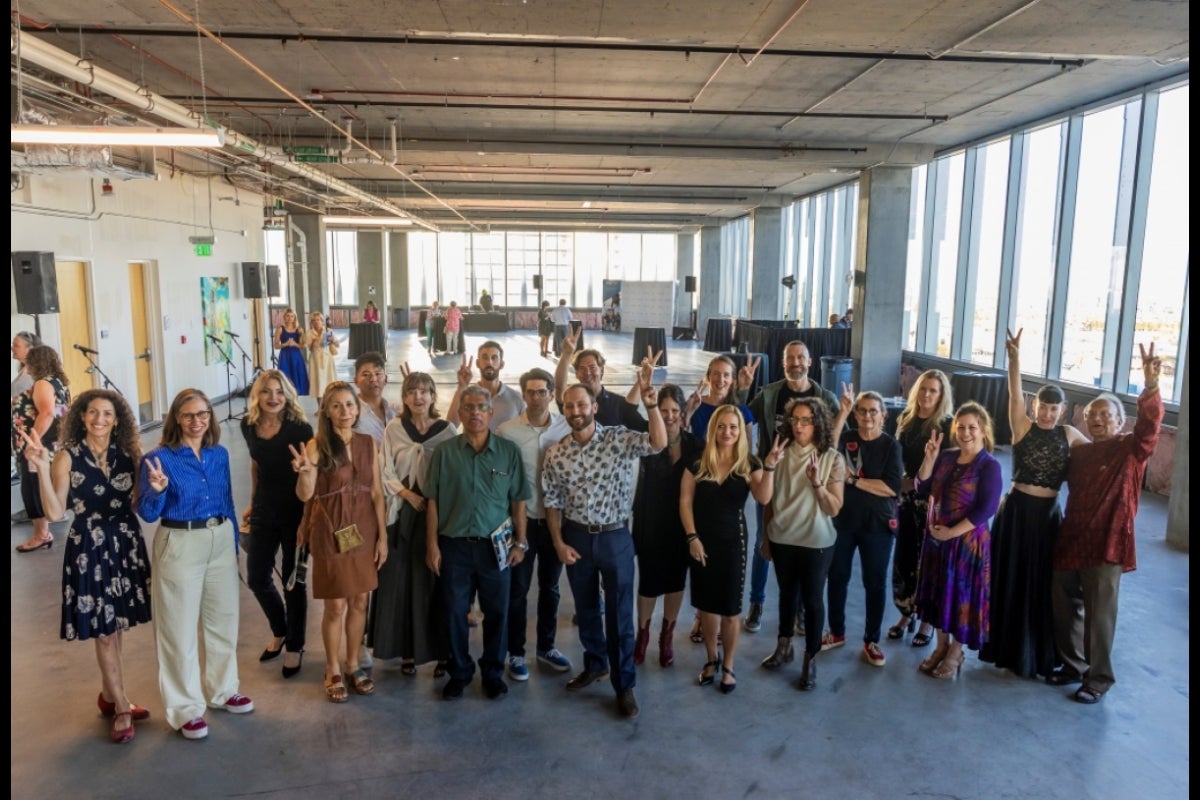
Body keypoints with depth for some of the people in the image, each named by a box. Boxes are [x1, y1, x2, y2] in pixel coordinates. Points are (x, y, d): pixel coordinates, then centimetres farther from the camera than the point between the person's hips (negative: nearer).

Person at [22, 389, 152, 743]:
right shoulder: (68, 457, -9)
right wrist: (41, 466, -22)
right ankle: (121, 707, 17)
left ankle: (108, 695, 34)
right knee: (103, 629, 4)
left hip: (126, 543, 4)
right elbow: (55, 512, -15)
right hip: (90, 547, -4)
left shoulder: (127, 453, 1)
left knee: (117, 625, 15)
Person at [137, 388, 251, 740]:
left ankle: (222, 690, 34)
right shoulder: (159, 457, -11)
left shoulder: (220, 454, 3)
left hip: (221, 541, 5)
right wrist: (157, 490, -33)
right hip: (180, 545, -5)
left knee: (223, 619, 15)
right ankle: (185, 708, 18)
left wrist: (235, 545, 14)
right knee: (180, 628, 4)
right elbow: (148, 514, -12)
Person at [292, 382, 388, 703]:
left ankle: (353, 665, 30)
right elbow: (305, 494, -18)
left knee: (359, 602, 12)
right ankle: (332, 671, 24)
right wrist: (305, 471, -39)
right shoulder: (317, 445, -9)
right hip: (331, 532, -4)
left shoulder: (368, 443, 2)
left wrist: (382, 535, 1)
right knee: (336, 605, 5)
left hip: (364, 529, 4)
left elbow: (377, 492, 4)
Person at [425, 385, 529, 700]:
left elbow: (518, 500, 2)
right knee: (455, 612, 10)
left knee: (496, 612, 9)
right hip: (454, 545, 0)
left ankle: (493, 672, 27)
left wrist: (520, 542, -1)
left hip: (496, 546, 0)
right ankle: (459, 671, 27)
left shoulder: (509, 451, 0)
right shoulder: (445, 451, -1)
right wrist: (432, 544, -3)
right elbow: (432, 500, 1)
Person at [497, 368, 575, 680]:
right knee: (517, 589, 9)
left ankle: (546, 647, 34)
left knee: (550, 587, 17)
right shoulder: (507, 431, -11)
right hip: (521, 521, -2)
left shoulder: (567, 427, -6)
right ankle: (516, 652, 25)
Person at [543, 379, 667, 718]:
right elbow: (553, 502, 4)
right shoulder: (555, 453, -1)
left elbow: (659, 444, -24)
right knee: (585, 608, 18)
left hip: (616, 536, -2)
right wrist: (558, 542, -3)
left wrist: (652, 407, -37)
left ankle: (624, 684, 17)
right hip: (577, 538, 3)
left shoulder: (619, 438, -8)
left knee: (619, 613, 4)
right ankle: (594, 664, 39)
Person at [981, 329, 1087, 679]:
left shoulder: (1068, 435, 4)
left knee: (1042, 583, 10)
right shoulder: (1022, 427, -4)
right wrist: (1014, 357, -33)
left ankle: (1039, 654, 24)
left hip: (1048, 514, 2)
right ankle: (1008, 647, 21)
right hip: (1016, 509, -2)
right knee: (1010, 579, 7)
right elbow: (1014, 393, -19)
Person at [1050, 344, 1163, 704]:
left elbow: (1150, 425, -22)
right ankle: (1073, 665, 33)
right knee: (1064, 609, 15)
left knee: (1098, 617, 1)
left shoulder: (1131, 450, -4)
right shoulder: (1079, 452, 12)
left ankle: (1098, 679, 17)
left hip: (1106, 546, -6)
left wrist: (1151, 385, -40)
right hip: (1069, 542, 6)